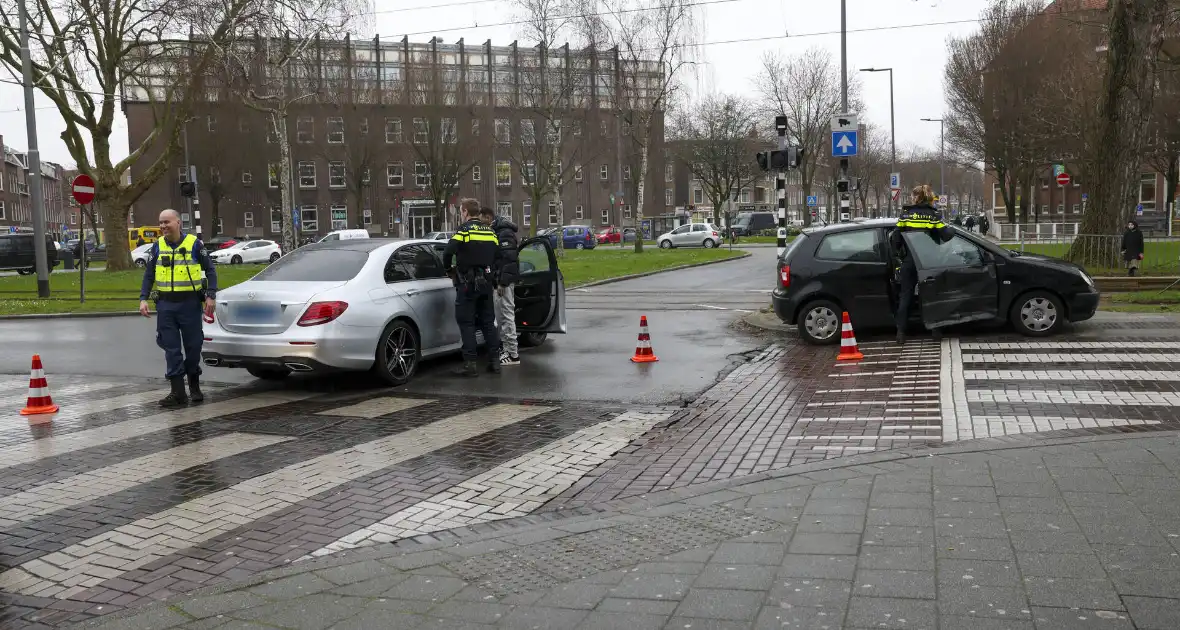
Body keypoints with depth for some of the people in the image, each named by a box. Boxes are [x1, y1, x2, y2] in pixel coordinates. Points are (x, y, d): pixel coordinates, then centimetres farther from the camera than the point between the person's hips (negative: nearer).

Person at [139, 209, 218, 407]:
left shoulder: (194, 243, -1)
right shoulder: (157, 246, 7)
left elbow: (210, 270, 2)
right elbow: (148, 275, 11)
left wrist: (210, 296, -8)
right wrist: (143, 299, 0)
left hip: (190, 303, -2)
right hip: (166, 305, 3)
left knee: (193, 346, 5)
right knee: (171, 348, 1)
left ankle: (194, 387, 24)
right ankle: (178, 392, 3)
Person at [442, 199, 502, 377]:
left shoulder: (464, 230, -10)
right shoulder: (490, 232, 11)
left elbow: (448, 251, -19)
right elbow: (498, 257, 12)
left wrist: (449, 269, -2)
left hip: (467, 283, -6)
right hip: (486, 282, 6)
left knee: (466, 323, -2)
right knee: (488, 322, 13)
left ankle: (470, 364, -5)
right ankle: (495, 361, 14)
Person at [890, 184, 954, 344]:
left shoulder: (905, 214, -1)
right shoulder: (934, 215, -3)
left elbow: (896, 238, -4)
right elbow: (946, 236, -8)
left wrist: (899, 252, 11)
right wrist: (953, 230, 14)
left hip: (909, 261, 0)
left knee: (905, 295, 5)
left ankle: (901, 332, 0)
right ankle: (936, 330, 15)